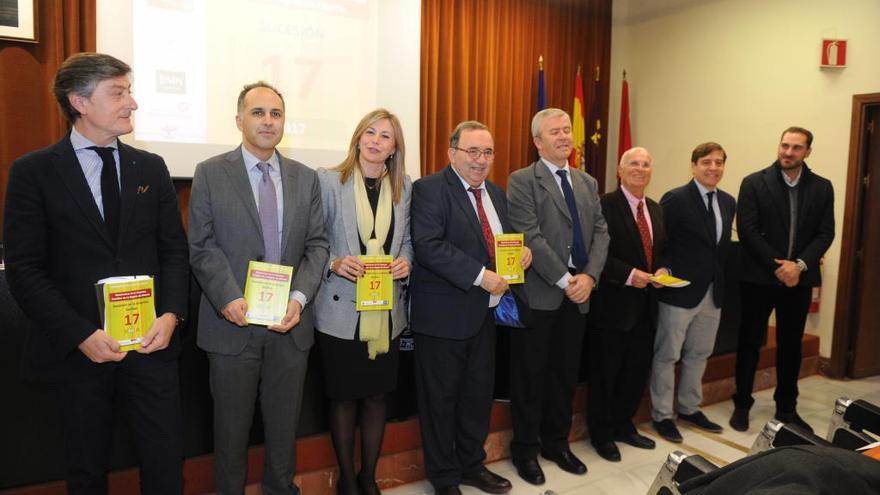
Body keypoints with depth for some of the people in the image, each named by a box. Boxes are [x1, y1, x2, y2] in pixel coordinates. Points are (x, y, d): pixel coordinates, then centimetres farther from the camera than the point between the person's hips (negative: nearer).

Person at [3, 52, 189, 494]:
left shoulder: (151, 168, 7)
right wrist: (81, 335, -15)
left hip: (152, 343, 2)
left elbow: (174, 250, 6)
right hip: (78, 350, -2)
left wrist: (171, 314, -9)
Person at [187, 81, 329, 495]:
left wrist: (299, 297, -11)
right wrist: (230, 300, -18)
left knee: (284, 424, 15)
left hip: (290, 322, 3)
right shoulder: (210, 174, 0)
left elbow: (317, 244, 3)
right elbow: (202, 248, -5)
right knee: (231, 426, 13)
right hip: (233, 322, -2)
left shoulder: (306, 178, 8)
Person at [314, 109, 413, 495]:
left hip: (387, 310, 4)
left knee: (377, 395, 14)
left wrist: (405, 262, -7)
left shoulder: (404, 187, 6)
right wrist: (334, 263, -20)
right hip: (342, 309, -3)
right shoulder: (328, 181, -6)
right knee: (344, 397, 10)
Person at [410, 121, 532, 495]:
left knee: (479, 394, 17)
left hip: (485, 313, 7)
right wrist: (481, 276, -24)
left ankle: (472, 465, 36)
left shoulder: (496, 193, 14)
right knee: (441, 398, 7)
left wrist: (523, 249, -1)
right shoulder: (429, 189, -10)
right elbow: (428, 245, -23)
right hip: (443, 315, -7)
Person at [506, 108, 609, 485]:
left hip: (578, 295, 6)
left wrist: (589, 275, -9)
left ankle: (557, 442, 31)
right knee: (530, 376, 6)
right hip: (537, 294, -5)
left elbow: (601, 233, 7)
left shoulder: (588, 183, 14)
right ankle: (525, 449, 22)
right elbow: (530, 237, -14)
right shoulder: (522, 181, -5)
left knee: (566, 375, 15)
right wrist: (565, 280, -16)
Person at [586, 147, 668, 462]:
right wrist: (628, 275, -21)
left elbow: (663, 250, 20)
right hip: (613, 305, -7)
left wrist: (663, 269, -1)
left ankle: (623, 425, 35)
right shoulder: (605, 206, -11)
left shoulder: (656, 210, 14)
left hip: (645, 306, 7)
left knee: (638, 371, 16)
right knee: (605, 373, 6)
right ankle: (601, 434, 23)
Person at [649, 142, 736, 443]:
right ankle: (662, 415, 19)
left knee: (699, 354, 18)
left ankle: (689, 408, 35)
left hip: (713, 292, 7)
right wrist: (665, 271, -16)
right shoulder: (676, 199, -11)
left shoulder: (728, 202, 9)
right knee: (667, 355, 4)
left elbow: (723, 244, 14)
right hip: (680, 291, -7)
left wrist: (720, 277, 6)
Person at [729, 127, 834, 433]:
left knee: (791, 345, 13)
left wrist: (800, 265, -14)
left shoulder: (822, 187, 6)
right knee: (749, 341, 6)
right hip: (759, 277, -3)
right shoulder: (754, 183, -4)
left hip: (800, 278, 3)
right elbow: (747, 231, -10)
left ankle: (787, 408, 26)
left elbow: (826, 233, 1)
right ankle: (742, 405, 19)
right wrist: (778, 265, -16)